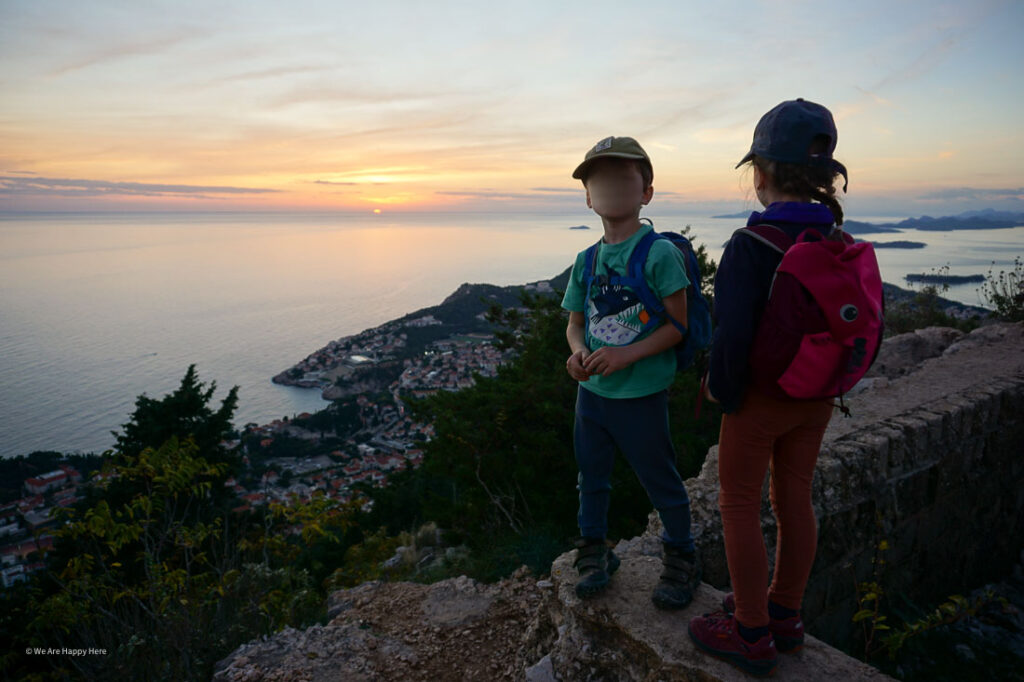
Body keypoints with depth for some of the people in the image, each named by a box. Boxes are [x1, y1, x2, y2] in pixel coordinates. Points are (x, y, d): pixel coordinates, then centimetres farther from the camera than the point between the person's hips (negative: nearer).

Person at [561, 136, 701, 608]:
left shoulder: (660, 253, -14)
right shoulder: (586, 261, 4)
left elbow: (679, 323, -14)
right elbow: (575, 323, 9)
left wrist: (627, 355, -24)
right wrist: (578, 352, -13)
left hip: (641, 395, -5)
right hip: (592, 390, 6)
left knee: (661, 480, 10)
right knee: (591, 475, 19)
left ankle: (681, 558, 34)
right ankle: (593, 551, 40)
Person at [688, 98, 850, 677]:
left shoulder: (750, 247, -22)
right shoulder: (841, 245, 0)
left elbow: (732, 336, -28)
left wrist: (723, 389, -10)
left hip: (761, 397, -7)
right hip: (816, 397, 7)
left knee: (739, 505, 8)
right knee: (794, 498, 18)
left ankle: (752, 634, 22)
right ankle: (784, 612, 36)